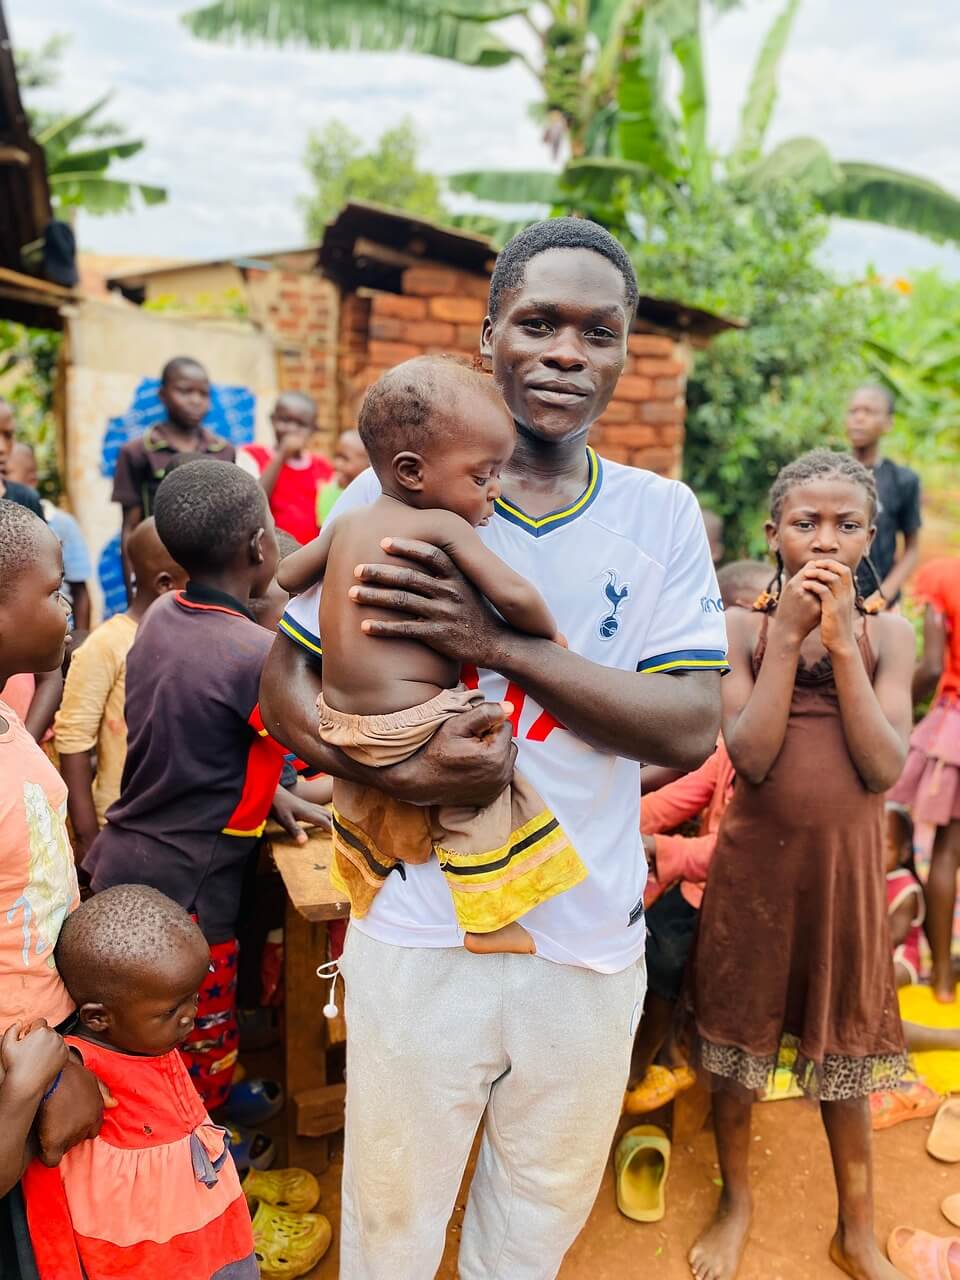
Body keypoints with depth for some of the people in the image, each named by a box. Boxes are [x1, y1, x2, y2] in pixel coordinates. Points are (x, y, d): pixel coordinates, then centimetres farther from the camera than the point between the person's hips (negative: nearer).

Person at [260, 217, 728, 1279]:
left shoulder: (661, 516, -2)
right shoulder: (396, 494, -6)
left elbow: (691, 727, -11)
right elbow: (287, 685, -4)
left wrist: (496, 640, -22)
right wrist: (401, 774, -24)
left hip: (590, 942, 2)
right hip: (419, 927, -1)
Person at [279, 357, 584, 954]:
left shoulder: (348, 522, 6)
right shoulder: (442, 526, -14)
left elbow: (284, 577, 18)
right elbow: (515, 595, -23)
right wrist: (555, 644, -5)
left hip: (342, 725, 8)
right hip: (408, 731, -8)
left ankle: (370, 907, 47)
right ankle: (490, 920, 12)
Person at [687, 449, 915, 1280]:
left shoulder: (889, 635, -2)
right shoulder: (741, 626, -7)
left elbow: (884, 768, -13)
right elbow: (750, 757, -17)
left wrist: (841, 642, -18)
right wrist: (788, 635, -20)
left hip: (846, 863, 1)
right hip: (756, 861, -1)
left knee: (845, 1049, 16)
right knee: (738, 1040, 13)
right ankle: (736, 1203, 39)